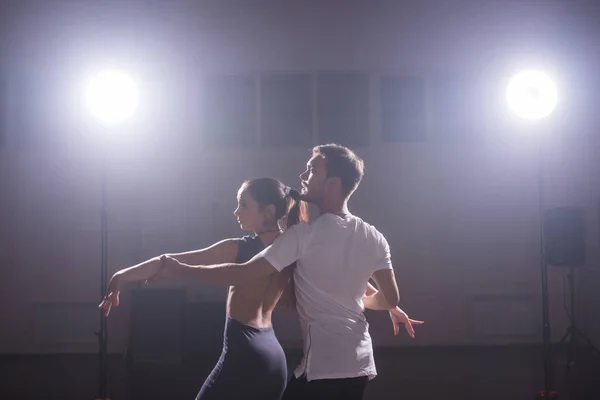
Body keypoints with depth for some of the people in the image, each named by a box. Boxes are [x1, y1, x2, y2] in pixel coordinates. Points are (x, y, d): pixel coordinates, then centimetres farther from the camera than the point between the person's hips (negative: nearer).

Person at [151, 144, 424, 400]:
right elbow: (391, 298, 8)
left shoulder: (305, 235, -13)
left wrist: (181, 270, -6)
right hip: (361, 365, 7)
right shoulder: (374, 238, 5)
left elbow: (242, 274, -14)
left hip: (323, 367, -7)